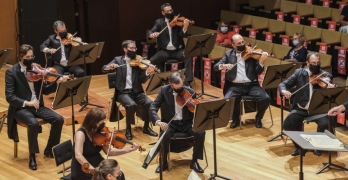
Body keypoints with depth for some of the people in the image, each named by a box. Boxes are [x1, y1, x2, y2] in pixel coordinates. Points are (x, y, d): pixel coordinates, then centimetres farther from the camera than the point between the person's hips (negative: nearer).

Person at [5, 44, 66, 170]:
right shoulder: (11, 72, -8)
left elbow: (44, 90, 9)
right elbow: (9, 96, -16)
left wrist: (57, 83, -9)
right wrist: (26, 102, -30)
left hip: (37, 106, 5)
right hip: (21, 108, -5)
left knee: (59, 119, -15)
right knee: (34, 123, -35)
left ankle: (49, 150, 5)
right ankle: (32, 155, -16)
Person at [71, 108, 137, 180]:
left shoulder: (99, 133, 2)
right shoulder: (81, 134, -18)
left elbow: (108, 152, 2)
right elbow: (78, 156, -29)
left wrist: (129, 150, -6)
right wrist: (94, 170, -35)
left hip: (98, 165, 7)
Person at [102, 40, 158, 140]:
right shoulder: (118, 60, 7)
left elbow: (142, 80, -2)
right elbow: (104, 69, -2)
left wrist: (147, 72, -23)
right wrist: (110, 66, -25)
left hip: (136, 91, 2)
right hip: (123, 92, -2)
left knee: (149, 103, -25)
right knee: (131, 105, -33)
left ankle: (146, 127, -2)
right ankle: (128, 129, -11)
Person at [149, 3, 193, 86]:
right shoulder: (159, 22, 6)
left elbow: (182, 35, -9)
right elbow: (151, 31, -6)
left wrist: (185, 27, -31)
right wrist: (152, 34, -31)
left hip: (178, 50, -1)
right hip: (165, 51, 1)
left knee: (189, 56, -29)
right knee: (152, 60, -22)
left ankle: (187, 82, -24)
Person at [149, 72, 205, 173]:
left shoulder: (190, 92, -5)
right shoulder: (164, 90, -7)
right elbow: (153, 108, -13)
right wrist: (158, 121, -32)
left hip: (186, 123, 1)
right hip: (170, 123, -1)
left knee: (201, 132, -26)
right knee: (165, 135, -34)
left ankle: (194, 161, -6)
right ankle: (164, 162, -8)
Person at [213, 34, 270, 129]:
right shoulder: (229, 54, 11)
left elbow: (258, 72, 0)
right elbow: (215, 67, 3)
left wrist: (261, 61, -19)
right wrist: (223, 66, -19)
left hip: (252, 85, 0)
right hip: (235, 86, 0)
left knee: (266, 99, -24)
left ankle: (258, 118, 8)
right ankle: (236, 118, 3)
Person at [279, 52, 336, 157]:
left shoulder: (326, 76, -1)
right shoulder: (299, 73, 2)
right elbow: (283, 84, 2)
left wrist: (331, 89, -31)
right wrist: (284, 91, -23)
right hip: (300, 109, 1)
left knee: (325, 123, -29)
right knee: (287, 125, -23)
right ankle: (299, 146, 5)